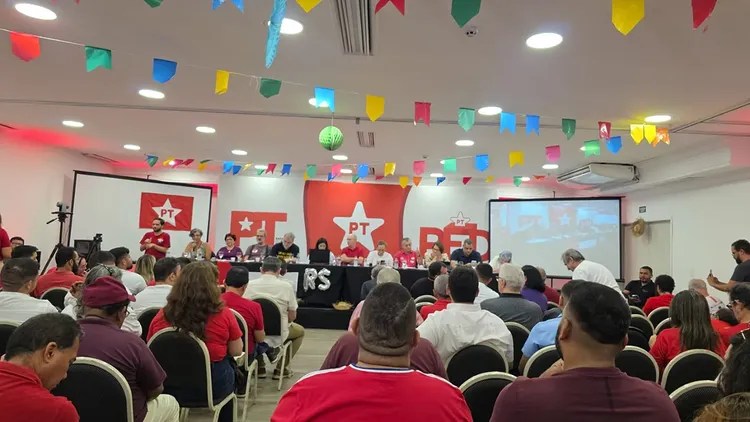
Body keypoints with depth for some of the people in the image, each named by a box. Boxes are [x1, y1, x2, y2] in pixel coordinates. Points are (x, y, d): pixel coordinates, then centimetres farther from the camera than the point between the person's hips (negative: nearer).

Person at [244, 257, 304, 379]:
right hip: (277, 335, -2)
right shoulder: (286, 286, -12)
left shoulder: (251, 285, -8)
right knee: (300, 331, 28)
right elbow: (292, 317, -5)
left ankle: (260, 367, 36)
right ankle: (281, 368, 25)